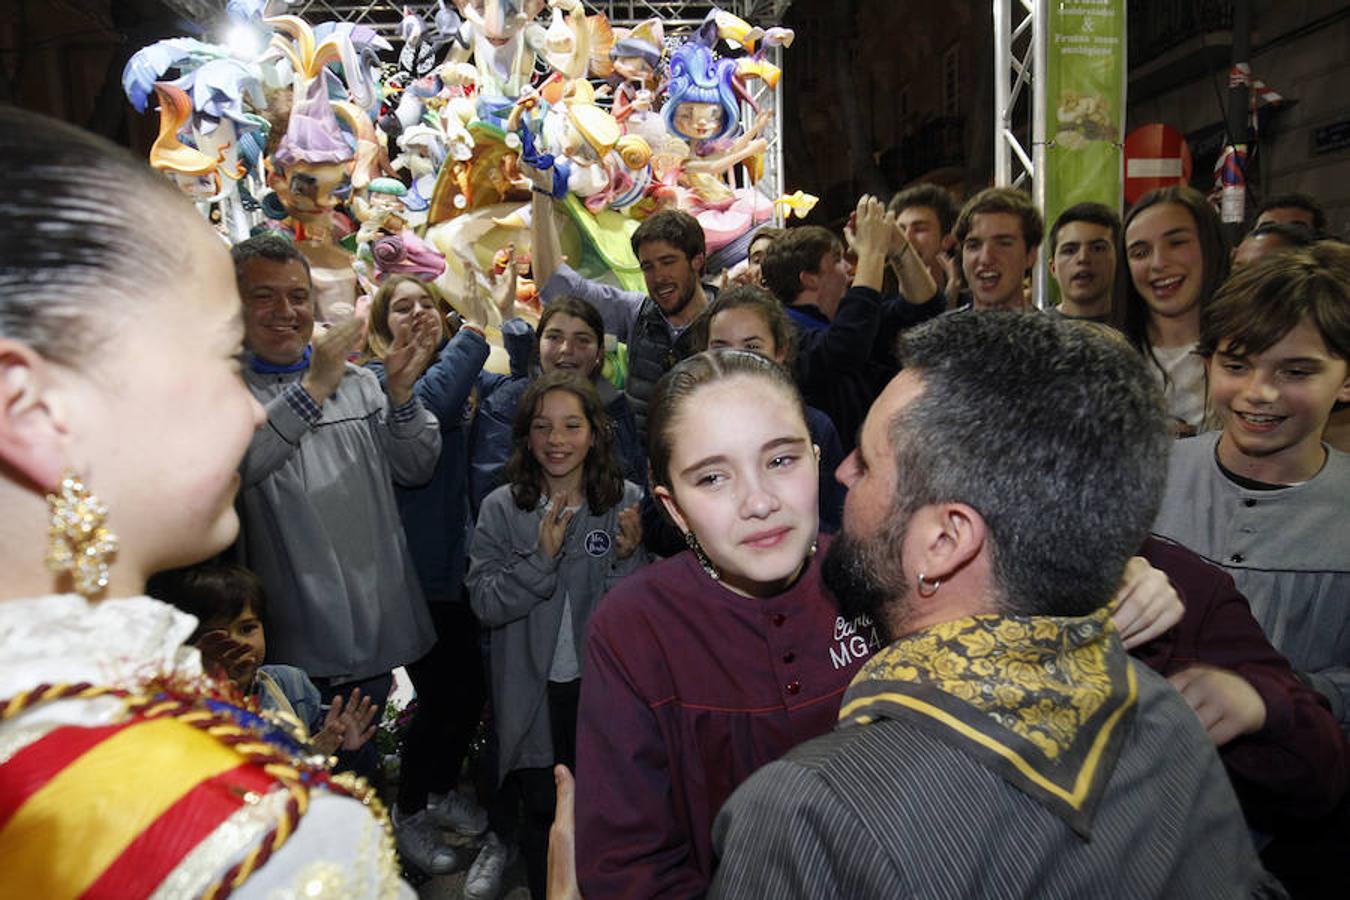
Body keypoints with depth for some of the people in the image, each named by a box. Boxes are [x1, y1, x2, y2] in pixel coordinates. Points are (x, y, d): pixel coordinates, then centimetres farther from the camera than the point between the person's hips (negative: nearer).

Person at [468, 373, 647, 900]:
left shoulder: (628, 503, -8)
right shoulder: (502, 508, -8)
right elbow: (486, 604, -13)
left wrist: (626, 558, -24)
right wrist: (541, 557, -25)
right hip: (534, 688, 0)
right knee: (541, 807, 13)